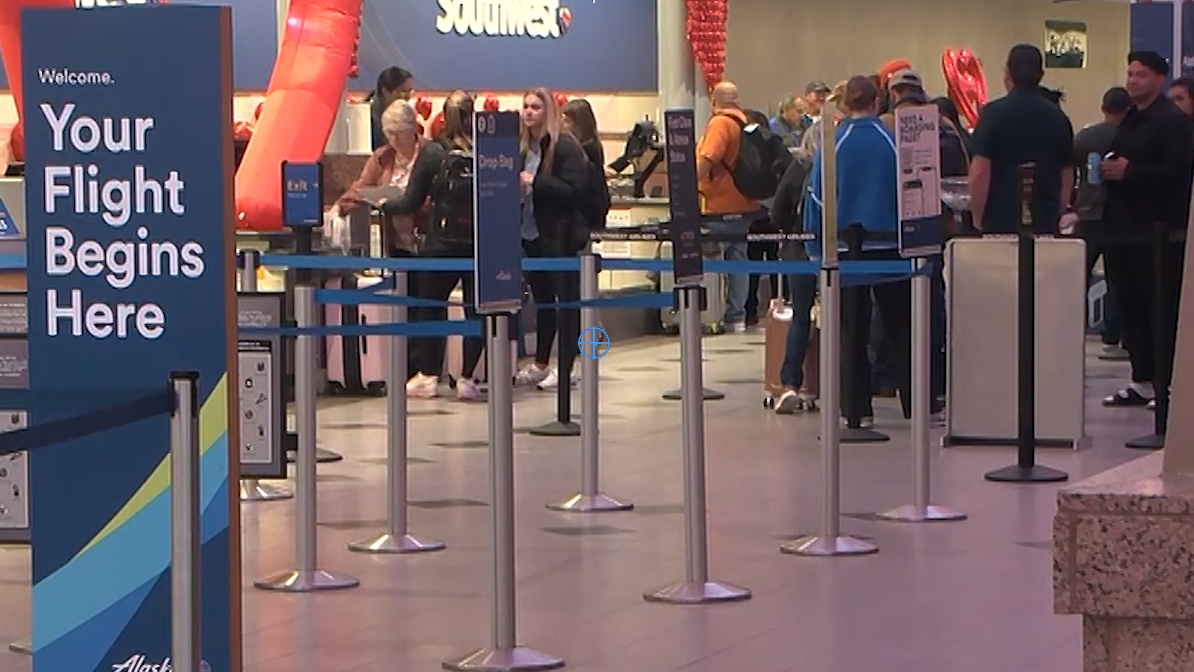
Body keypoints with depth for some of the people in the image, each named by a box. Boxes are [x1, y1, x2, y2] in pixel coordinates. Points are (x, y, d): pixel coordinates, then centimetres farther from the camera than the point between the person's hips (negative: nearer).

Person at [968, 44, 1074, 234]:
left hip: (1000, 222, -4)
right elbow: (1067, 175, 14)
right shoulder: (1058, 117, 8)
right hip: (1046, 223, 4)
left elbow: (980, 172, -11)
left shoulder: (994, 113, -6)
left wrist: (977, 220, -2)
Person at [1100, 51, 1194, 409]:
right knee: (1129, 306, 9)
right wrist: (1108, 170, 4)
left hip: (1157, 231, -8)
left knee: (1160, 310, -5)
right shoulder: (1130, 120, 18)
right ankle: (1142, 380, 16)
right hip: (1124, 226, 8)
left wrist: (1128, 173, -20)